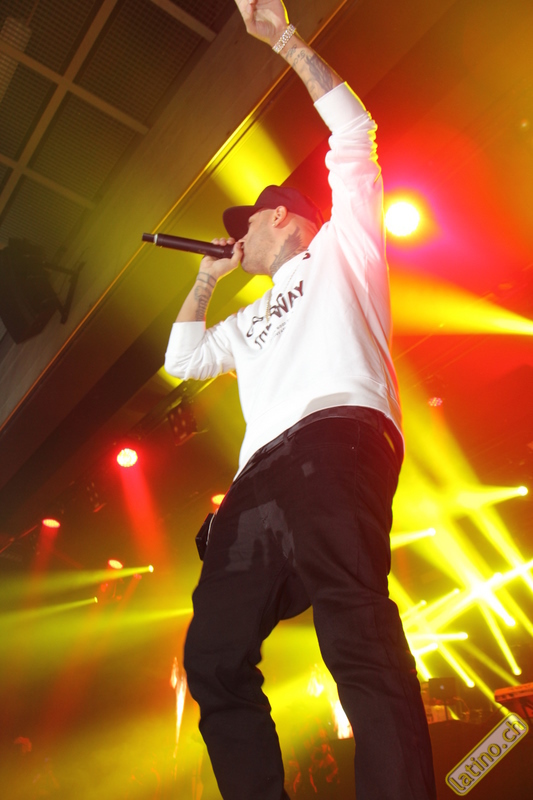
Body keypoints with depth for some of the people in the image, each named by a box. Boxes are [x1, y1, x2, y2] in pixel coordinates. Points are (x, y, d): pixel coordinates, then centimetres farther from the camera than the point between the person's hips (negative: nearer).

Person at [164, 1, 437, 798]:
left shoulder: (340, 250, 22)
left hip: (334, 440, -7)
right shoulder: (252, 319, 38)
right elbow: (181, 360, 38)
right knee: (214, 657, 0)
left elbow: (354, 133, 15)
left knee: (357, 634, -25)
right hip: (261, 475, 8)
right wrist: (206, 279, 39)